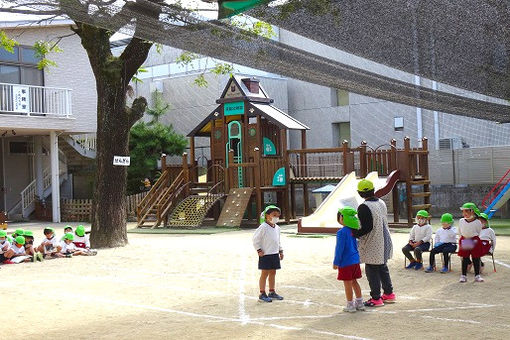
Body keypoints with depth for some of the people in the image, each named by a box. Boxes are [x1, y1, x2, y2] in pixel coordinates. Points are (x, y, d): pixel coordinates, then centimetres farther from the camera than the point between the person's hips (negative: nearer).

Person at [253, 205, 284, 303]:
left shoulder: (277, 228, 10)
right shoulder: (263, 227, -14)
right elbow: (255, 239, -12)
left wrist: (280, 251, 16)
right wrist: (259, 250, -14)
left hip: (275, 254, 7)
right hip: (265, 255, -7)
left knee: (273, 273, 13)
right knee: (264, 274, -2)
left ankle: (272, 292, 23)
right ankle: (262, 294, 4)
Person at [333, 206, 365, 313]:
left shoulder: (341, 232, -19)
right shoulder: (353, 231, 4)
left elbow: (339, 248, -18)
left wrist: (336, 262, -11)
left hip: (346, 262, -8)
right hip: (355, 260, 8)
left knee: (347, 283, 3)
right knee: (354, 282, 18)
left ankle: (350, 305, 11)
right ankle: (360, 303, 24)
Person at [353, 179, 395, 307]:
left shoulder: (364, 207, -21)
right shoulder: (381, 203, 6)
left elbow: (367, 227, -25)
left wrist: (355, 234, -14)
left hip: (372, 246, -8)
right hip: (384, 242, 9)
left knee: (372, 270, 2)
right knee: (383, 268, 21)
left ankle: (376, 298, 7)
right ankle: (389, 294, 30)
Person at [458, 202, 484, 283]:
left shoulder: (477, 222, -7)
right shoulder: (461, 221, 1)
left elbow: (478, 233, 2)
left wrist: (475, 240, -8)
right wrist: (463, 238, 4)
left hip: (474, 242, -2)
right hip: (464, 242, 2)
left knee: (476, 258, 4)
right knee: (465, 259, 4)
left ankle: (477, 275, 14)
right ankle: (463, 275, 10)